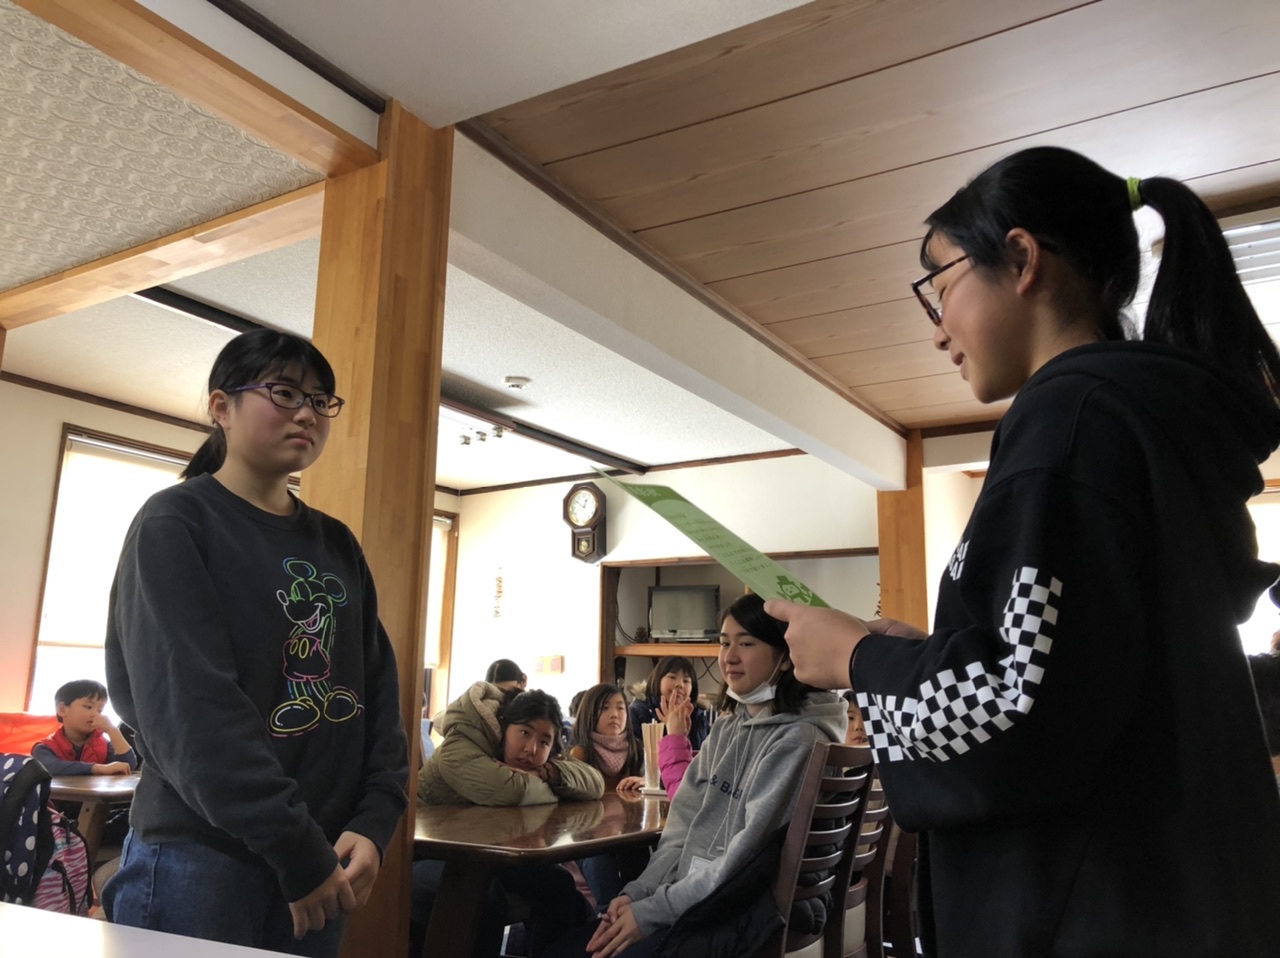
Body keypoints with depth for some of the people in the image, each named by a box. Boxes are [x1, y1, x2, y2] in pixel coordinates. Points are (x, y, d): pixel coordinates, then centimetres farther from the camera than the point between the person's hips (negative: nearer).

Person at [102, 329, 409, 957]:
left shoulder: (337, 545, 10)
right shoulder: (175, 523, -7)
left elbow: (377, 687, 6)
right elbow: (188, 704, -18)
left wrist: (374, 822, -8)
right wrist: (297, 846, -20)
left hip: (322, 856, 6)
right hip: (198, 855, -5)